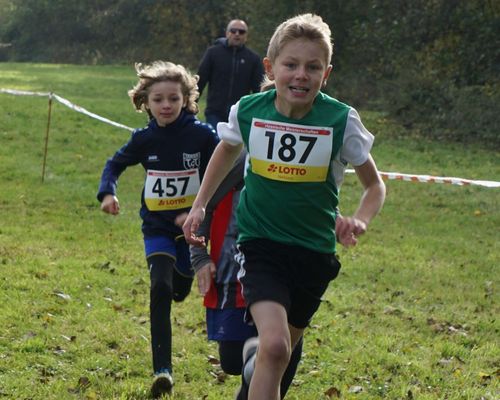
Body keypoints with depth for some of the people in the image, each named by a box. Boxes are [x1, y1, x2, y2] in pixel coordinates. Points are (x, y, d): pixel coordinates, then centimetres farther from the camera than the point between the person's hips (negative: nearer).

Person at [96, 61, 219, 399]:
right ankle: (163, 369, -15)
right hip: (157, 225, 0)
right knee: (160, 289, -16)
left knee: (180, 290, 14)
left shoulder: (202, 135, -13)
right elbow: (115, 164, 7)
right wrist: (108, 193, -11)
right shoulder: (144, 138, -6)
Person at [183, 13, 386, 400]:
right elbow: (226, 151, 18)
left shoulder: (341, 120, -11)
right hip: (260, 243, -1)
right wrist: (200, 205, 14)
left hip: (315, 251, 2)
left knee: (279, 353, 16)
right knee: (274, 346, -23)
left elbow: (375, 185, 2)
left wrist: (359, 221, -17)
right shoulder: (248, 110, -7)